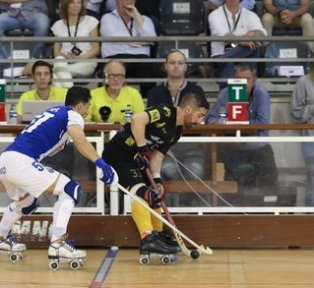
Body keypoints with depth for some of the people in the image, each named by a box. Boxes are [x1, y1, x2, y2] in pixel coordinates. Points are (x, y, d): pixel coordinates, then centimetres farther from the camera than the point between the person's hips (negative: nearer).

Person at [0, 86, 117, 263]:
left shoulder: (52, 113, 28)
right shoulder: (72, 115, 5)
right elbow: (79, 139, -17)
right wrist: (100, 163, -24)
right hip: (20, 162, -9)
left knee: (27, 202, 34)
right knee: (71, 190, -6)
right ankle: (58, 244, -16)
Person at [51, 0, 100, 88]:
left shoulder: (90, 21, 11)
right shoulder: (58, 25, 19)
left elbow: (96, 49, 5)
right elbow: (56, 51, 14)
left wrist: (78, 58, -12)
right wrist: (63, 56, -11)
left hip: (86, 62, -2)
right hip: (64, 63, 2)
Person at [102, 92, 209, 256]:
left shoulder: (176, 131, 8)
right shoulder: (165, 113, -19)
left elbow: (157, 154, 3)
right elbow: (137, 120, -35)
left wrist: (157, 179, -12)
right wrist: (143, 149, -29)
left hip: (136, 158, 10)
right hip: (118, 153, -10)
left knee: (156, 194, 16)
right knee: (140, 191, -25)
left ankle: (157, 235, 31)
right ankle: (148, 239, -33)